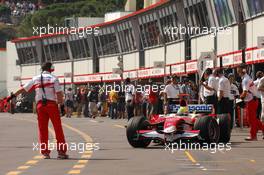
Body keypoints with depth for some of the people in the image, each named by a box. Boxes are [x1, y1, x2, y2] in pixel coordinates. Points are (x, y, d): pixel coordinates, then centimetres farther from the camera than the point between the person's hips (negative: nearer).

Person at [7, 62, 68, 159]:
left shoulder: (35, 79, 11)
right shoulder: (53, 78, 1)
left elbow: (23, 89, 15)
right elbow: (59, 93, -7)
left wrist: (13, 96, 26)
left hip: (40, 105, 3)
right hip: (52, 104, -3)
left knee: (42, 129, 7)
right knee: (58, 128, 2)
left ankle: (45, 152, 4)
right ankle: (61, 152, 1)